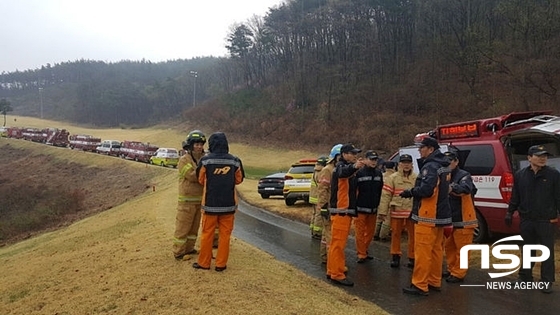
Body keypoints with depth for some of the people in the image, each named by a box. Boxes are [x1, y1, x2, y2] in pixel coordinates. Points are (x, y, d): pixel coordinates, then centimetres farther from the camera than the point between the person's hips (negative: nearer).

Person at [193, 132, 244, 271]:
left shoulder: (205, 160, -8)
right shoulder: (235, 161, -4)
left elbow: (201, 180, 6)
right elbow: (239, 180, 10)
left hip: (210, 203, -1)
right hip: (228, 204, 1)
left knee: (207, 234, 11)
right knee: (225, 234, 10)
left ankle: (204, 263, 21)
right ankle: (221, 264, 14)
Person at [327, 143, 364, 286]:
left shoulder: (349, 168, 20)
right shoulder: (340, 167, -12)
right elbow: (343, 173, -39)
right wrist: (353, 167, -58)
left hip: (346, 211, 10)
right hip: (340, 211, -10)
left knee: (337, 242, 15)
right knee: (338, 243, -8)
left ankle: (332, 271, 24)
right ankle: (337, 274, -5)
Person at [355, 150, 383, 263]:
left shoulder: (379, 173, 8)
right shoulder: (359, 173, -10)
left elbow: (380, 191, 15)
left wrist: (377, 204, 14)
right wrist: (354, 206, -9)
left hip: (373, 209, 6)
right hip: (361, 208, -5)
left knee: (370, 232, 13)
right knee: (360, 232, -1)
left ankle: (364, 251, 28)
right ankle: (361, 255, 7)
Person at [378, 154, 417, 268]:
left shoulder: (416, 178, 4)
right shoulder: (392, 177, -2)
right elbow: (385, 195, -4)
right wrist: (383, 211, -8)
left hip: (412, 212, 2)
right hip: (396, 211, -1)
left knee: (412, 235, 9)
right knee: (396, 234, 9)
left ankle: (412, 258, 22)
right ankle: (395, 256, 22)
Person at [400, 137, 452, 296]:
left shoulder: (431, 166, -17)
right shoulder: (443, 166, 15)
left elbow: (426, 189, -28)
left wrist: (410, 192, -12)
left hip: (428, 217, -10)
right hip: (440, 215, 10)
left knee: (423, 251, -5)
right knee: (436, 250, 14)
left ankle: (419, 285, -1)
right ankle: (434, 282, 23)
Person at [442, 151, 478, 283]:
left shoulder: (464, 175, -12)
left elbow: (466, 188, -36)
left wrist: (453, 188, -56)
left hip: (463, 220, -8)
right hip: (450, 219, 8)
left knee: (461, 249, -1)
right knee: (449, 247, 17)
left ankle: (458, 274, 9)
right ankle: (452, 270, 31)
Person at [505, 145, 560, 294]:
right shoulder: (520, 175, 4)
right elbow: (515, 197, 10)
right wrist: (510, 213, 9)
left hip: (547, 221, -2)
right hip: (526, 220, 3)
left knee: (547, 252, 5)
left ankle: (547, 282, 17)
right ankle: (525, 277, 28)